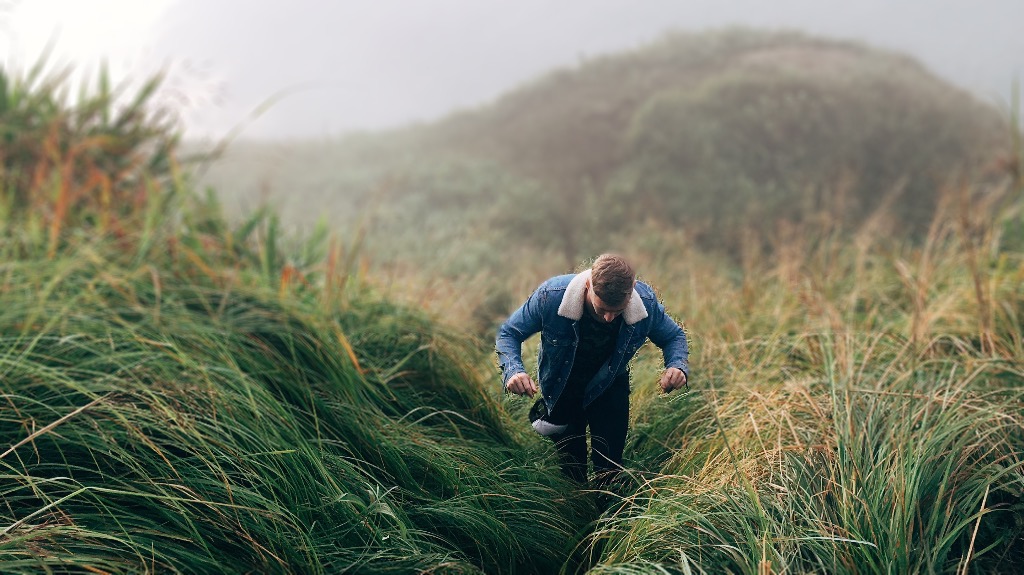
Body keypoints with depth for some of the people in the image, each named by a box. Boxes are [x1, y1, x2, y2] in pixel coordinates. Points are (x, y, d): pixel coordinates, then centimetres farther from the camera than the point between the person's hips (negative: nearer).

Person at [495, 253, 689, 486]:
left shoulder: (646, 301, -29)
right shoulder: (551, 296, -35)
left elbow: (674, 336, -8)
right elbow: (508, 333, -20)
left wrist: (677, 366, -31)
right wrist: (513, 371, -41)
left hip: (610, 387, 1)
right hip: (562, 387, -1)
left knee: (610, 469, 4)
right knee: (571, 468, 9)